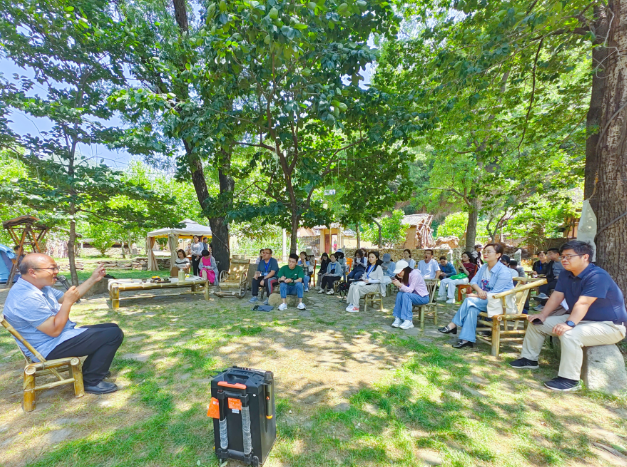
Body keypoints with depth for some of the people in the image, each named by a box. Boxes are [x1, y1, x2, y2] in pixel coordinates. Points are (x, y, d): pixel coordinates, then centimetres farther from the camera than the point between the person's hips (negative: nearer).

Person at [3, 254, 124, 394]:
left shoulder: (40, 287, 4)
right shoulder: (27, 297, -28)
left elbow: (65, 298, 18)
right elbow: (54, 330, -27)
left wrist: (93, 279, 8)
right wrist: (68, 302, -20)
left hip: (62, 335, 11)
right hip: (51, 347, -10)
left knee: (112, 328, 13)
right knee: (114, 334, -18)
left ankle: (88, 371, 21)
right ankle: (91, 381, -2)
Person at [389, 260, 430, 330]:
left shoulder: (415, 274, -21)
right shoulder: (404, 275, 1)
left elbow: (410, 290, -27)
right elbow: (402, 290, -9)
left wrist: (400, 285, -39)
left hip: (423, 297, -7)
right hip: (412, 296, 7)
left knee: (406, 295, -31)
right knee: (399, 294, -21)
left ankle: (408, 321, -31)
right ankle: (398, 319, -20)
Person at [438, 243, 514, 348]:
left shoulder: (504, 271, -14)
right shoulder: (483, 267, 10)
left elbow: (495, 294, -19)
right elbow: (473, 281, 3)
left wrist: (475, 296, -18)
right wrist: (479, 290, -19)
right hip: (484, 299, 7)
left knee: (469, 301, -27)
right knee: (472, 308, -25)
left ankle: (453, 325, -20)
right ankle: (468, 339, -26)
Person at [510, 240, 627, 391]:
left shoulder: (597, 276, -24)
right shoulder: (566, 275, 3)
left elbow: (583, 304, -36)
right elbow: (556, 296, 0)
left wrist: (569, 324, -46)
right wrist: (542, 315, -10)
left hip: (609, 325, -9)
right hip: (581, 320, 9)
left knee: (570, 335, -36)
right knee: (536, 323, 5)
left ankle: (569, 379, -20)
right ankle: (529, 359, 17)